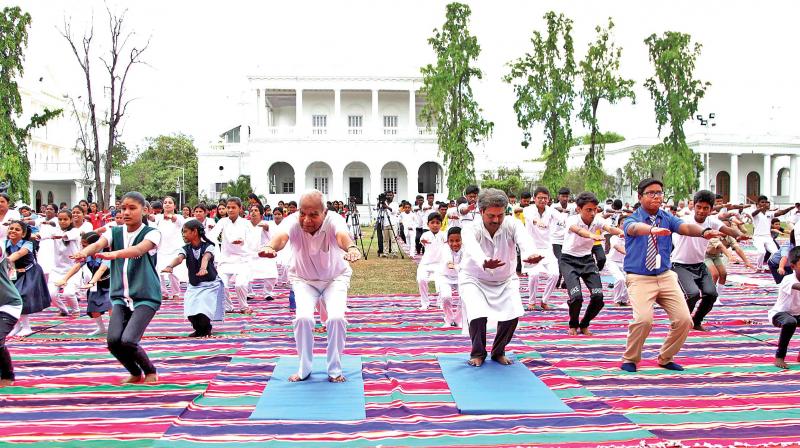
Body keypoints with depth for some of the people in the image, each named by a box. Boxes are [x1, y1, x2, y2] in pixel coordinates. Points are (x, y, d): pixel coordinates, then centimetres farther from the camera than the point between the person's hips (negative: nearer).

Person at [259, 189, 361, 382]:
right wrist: (270, 247, -75)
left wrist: (351, 247, -79)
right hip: (303, 279, 1)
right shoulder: (293, 222, -28)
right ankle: (304, 368, 3)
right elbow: (282, 236, -50)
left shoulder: (333, 220, -31)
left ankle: (335, 370, 3)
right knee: (303, 317, -21)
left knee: (336, 317, -20)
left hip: (335, 278, -1)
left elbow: (342, 234, -54)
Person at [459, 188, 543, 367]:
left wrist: (530, 254, -67)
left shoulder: (512, 225, -20)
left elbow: (523, 239, -42)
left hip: (505, 280, 2)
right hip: (474, 280, -2)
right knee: (477, 317, -24)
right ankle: (478, 354, 5)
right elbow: (474, 251, -48)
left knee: (512, 315, -17)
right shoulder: (470, 231, -25)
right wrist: (484, 263, -72)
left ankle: (498, 352, 12)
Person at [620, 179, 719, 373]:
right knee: (643, 319, -24)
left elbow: (686, 227, -12)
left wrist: (703, 231, -34)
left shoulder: (667, 218, 7)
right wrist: (653, 229, -51)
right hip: (640, 278, -4)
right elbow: (636, 228, -29)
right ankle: (630, 359, 2)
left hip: (666, 276, 5)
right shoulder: (632, 219, -4)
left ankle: (665, 358, 20)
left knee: (684, 319, -5)